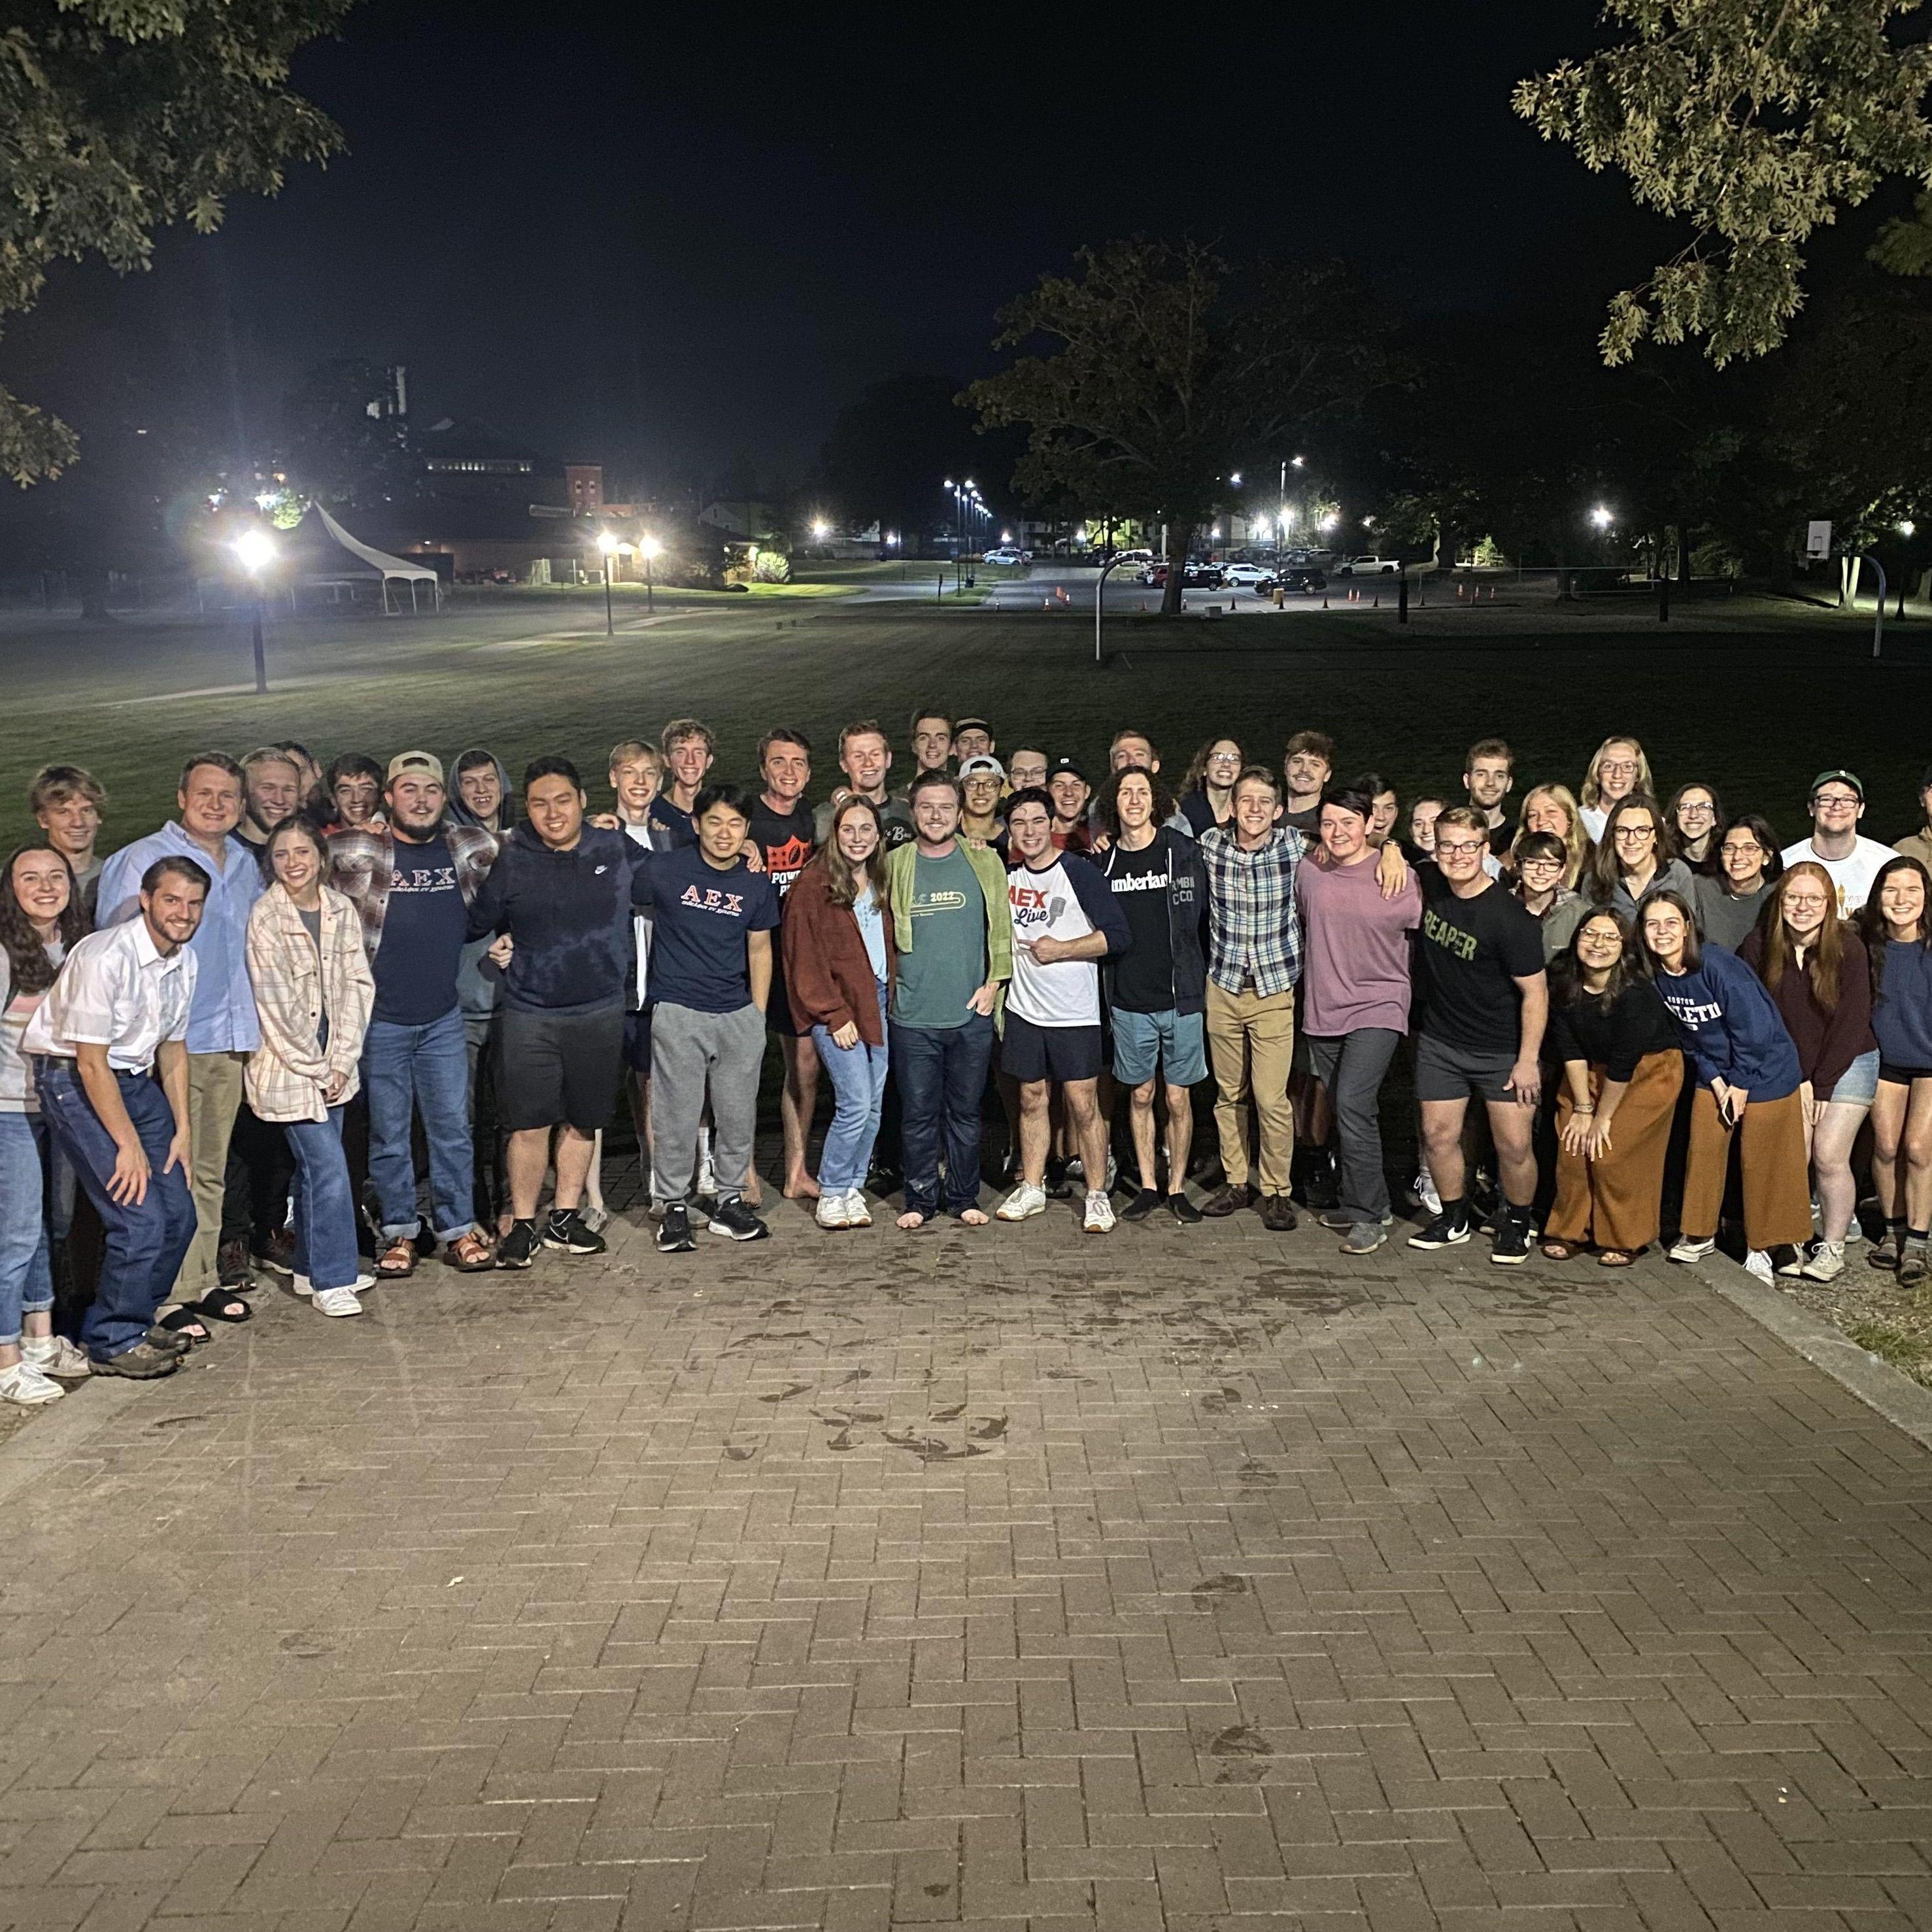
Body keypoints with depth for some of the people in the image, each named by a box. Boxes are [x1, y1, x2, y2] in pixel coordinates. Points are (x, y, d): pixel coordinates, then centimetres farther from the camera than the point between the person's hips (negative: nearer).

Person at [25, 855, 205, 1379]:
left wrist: (182, 1129, 10)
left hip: (135, 1080, 8)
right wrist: (128, 1145, -18)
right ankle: (111, 1343, 5)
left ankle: (135, 1322, 27)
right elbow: (90, 1063, -21)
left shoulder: (185, 962, 1)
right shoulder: (104, 957, -23)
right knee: (140, 1221, -14)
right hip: (73, 1082, -8)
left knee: (178, 1215, 6)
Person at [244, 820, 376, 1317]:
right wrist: (317, 1067, -10)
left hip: (332, 1065, 5)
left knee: (315, 1168, 14)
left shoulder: (342, 909, 4)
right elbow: (276, 1004, -12)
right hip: (288, 1067, -5)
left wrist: (341, 1061, -5)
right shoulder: (265, 917, -11)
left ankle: (312, 1267, 27)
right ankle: (331, 1280, 0)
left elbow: (358, 985, 3)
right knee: (330, 1169, -9)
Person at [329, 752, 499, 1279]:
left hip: (444, 1017, 2)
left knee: (453, 1127, 7)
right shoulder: (358, 851, -6)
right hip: (380, 1018, -2)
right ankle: (398, 1234, 19)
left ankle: (458, 1230, 18)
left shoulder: (471, 847, 2)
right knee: (388, 1132, 7)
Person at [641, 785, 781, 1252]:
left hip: (739, 1016, 4)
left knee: (739, 1116, 10)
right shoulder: (664, 871, -6)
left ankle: (729, 1200, 24)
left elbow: (759, 949, 12)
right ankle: (674, 1207, 15)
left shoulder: (756, 883, 5)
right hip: (678, 1015, -3)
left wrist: (758, 1017, 11)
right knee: (677, 1117, 1)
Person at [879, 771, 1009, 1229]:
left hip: (972, 1012, 0)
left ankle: (964, 1197, 20)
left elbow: (1002, 928, 6)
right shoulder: (894, 865, 4)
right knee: (919, 1113, 5)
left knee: (966, 1111, 8)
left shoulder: (984, 862, 5)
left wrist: (994, 981, -2)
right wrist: (886, 984, 2)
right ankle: (920, 1199, 16)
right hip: (912, 1015, 0)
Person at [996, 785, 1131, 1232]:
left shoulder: (1079, 871, -10)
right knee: (1032, 1098, 13)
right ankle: (1032, 1189, 23)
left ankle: (1098, 1196, 8)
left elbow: (1119, 935, -15)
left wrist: (1061, 950, -16)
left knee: (1083, 1104, -2)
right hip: (1024, 1007, 5)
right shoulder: (1007, 873, 6)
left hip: (1074, 1011, -5)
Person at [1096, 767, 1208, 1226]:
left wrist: (1186, 971, 0)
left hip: (1180, 998, -2)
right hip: (1129, 1002, 2)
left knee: (1177, 1099, 3)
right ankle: (1148, 1186, 20)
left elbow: (1196, 916, 2)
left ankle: (1177, 1188, 16)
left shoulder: (1182, 850, -3)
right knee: (1141, 1095, 10)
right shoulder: (1104, 863, 4)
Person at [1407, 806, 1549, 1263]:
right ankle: (1454, 1220, 28)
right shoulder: (1429, 885, -6)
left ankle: (1515, 1225, 23)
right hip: (1440, 1041, 5)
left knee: (1515, 1146, -2)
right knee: (1439, 1135, 7)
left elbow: (1535, 991, -16)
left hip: (1503, 1050, -5)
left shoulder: (1508, 917, -22)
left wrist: (1528, 1060, -15)